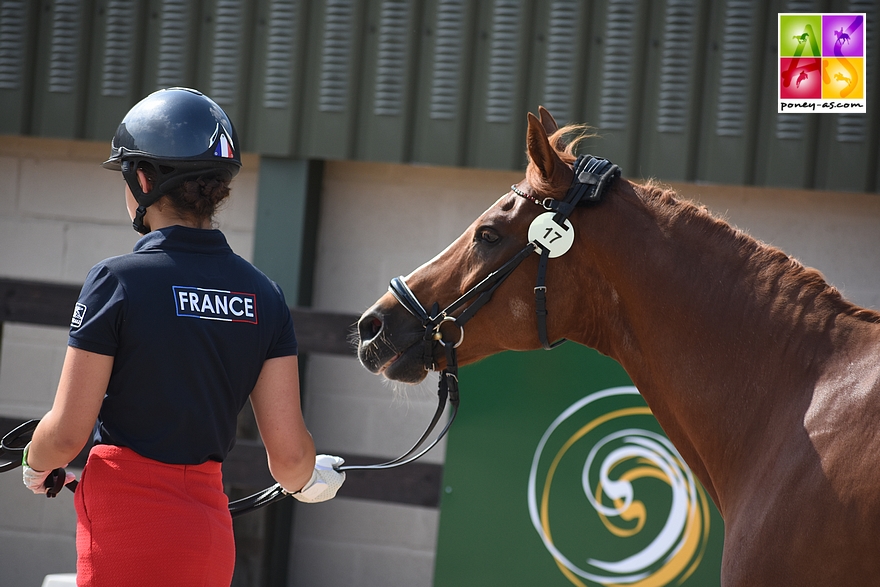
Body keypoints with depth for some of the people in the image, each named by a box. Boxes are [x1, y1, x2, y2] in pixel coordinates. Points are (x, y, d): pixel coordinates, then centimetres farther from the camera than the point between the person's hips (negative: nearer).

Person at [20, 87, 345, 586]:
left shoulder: (118, 282, -10)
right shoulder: (264, 295, 5)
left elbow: (67, 435, -10)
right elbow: (289, 454, 2)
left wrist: (36, 466, 13)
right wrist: (309, 480, 25)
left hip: (127, 524, -6)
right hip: (211, 530, 6)